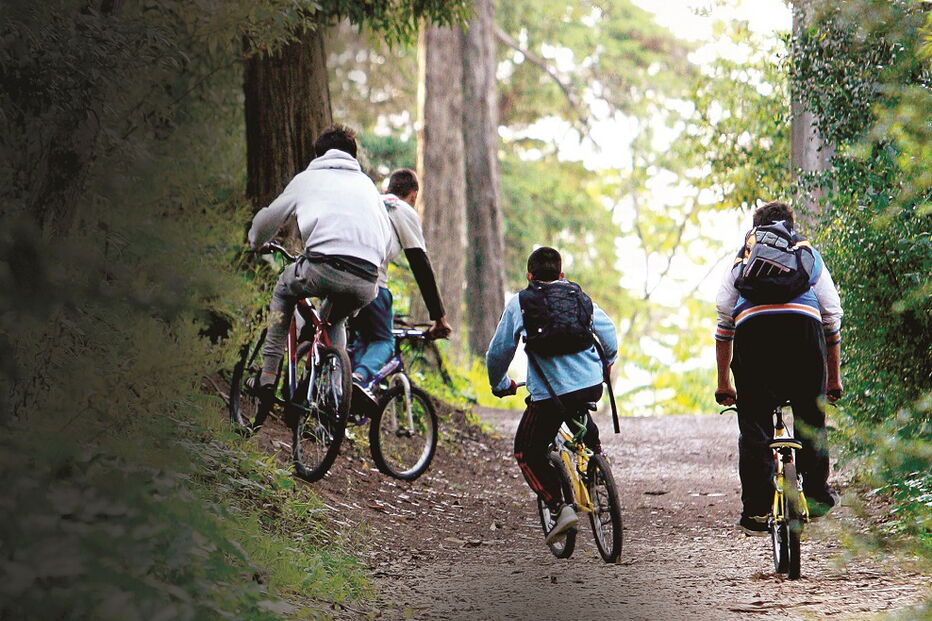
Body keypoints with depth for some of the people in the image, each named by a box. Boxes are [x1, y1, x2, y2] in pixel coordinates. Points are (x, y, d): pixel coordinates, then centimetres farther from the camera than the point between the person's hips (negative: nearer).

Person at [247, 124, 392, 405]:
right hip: (367, 282, 3)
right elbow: (388, 237, 29)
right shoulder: (366, 183, 30)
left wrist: (256, 242, 52)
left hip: (325, 266, -3)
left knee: (284, 291, 30)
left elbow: (268, 219, 30)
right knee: (334, 319, 35)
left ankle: (268, 374, 20)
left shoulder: (308, 178, 23)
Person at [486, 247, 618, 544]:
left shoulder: (519, 303, 9)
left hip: (550, 393, -4)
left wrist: (500, 385, 30)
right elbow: (609, 332, 15)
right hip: (592, 385, 4)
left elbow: (498, 352, 12)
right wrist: (607, 364, 34)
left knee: (528, 453, 12)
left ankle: (559, 507, -4)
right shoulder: (580, 296, 16)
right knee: (579, 417, 41)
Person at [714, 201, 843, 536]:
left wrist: (723, 382, 28)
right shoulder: (810, 255, 31)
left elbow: (724, 323, 24)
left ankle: (756, 510, -1)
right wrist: (835, 377, 33)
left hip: (752, 327, 0)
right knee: (810, 417, 15)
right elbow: (832, 317, 27)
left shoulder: (742, 259, 30)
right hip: (804, 325, 0)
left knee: (754, 423, 2)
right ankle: (815, 492, 12)